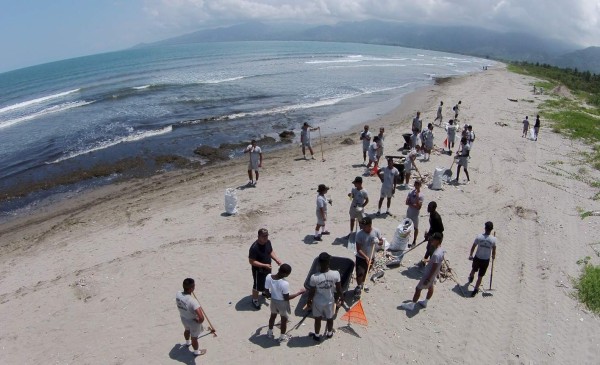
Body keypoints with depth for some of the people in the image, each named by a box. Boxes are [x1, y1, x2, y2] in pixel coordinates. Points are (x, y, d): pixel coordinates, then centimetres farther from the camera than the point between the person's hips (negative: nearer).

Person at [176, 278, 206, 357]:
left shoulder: (178, 294, -24)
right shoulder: (192, 301, -43)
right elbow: (201, 318, -46)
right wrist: (199, 321, -23)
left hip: (183, 318, 6)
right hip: (193, 321, -6)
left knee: (187, 330, 37)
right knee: (194, 337, 22)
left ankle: (187, 342, 67)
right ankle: (196, 352, 50)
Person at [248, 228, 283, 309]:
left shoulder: (268, 242, -13)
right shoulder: (254, 248, -34)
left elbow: (271, 252, 4)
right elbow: (251, 261, -28)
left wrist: (277, 260, -10)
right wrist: (264, 265, -31)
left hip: (267, 267, 7)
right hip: (258, 270, -7)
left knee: (266, 281, 30)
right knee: (257, 285, 13)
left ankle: (265, 292, 58)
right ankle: (255, 300, 37)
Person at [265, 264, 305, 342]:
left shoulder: (268, 277, -20)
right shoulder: (284, 283, -36)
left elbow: (266, 290, -5)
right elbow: (286, 298, -23)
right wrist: (299, 292, -17)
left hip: (273, 300, 5)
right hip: (283, 303, -5)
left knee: (273, 316, 30)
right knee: (284, 319, 21)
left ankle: (270, 333, 50)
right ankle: (282, 337, 40)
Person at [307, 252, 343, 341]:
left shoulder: (314, 277, -31)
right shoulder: (336, 274, -27)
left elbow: (311, 292, -15)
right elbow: (339, 289, -13)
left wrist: (309, 301, 5)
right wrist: (341, 297, 8)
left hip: (317, 302, -1)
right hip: (330, 301, 1)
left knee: (317, 319, 25)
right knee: (330, 318, 28)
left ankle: (317, 335, 48)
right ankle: (329, 333, 53)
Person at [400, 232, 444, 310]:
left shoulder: (436, 254, -36)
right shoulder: (441, 250, -7)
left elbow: (434, 269, -29)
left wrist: (427, 279, -21)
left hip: (429, 275, -9)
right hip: (433, 275, 9)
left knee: (418, 289, 5)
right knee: (430, 288, 24)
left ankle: (411, 305, 18)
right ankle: (425, 302, 44)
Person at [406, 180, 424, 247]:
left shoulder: (421, 195, -12)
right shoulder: (411, 193, 0)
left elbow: (419, 207, -20)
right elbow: (407, 202, -7)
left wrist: (417, 196, -25)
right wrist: (414, 205, -21)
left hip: (415, 214, -3)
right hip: (409, 213, 4)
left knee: (415, 228, 10)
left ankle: (414, 241, 24)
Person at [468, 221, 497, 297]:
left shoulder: (479, 237, -16)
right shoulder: (493, 239, -16)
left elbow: (473, 247, -4)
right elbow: (494, 250, 0)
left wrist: (470, 255, 13)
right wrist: (493, 256, 22)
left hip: (477, 258, 1)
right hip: (486, 260, -1)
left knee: (474, 269, 31)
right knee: (480, 276, 11)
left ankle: (471, 278, 59)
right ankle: (475, 290, 18)